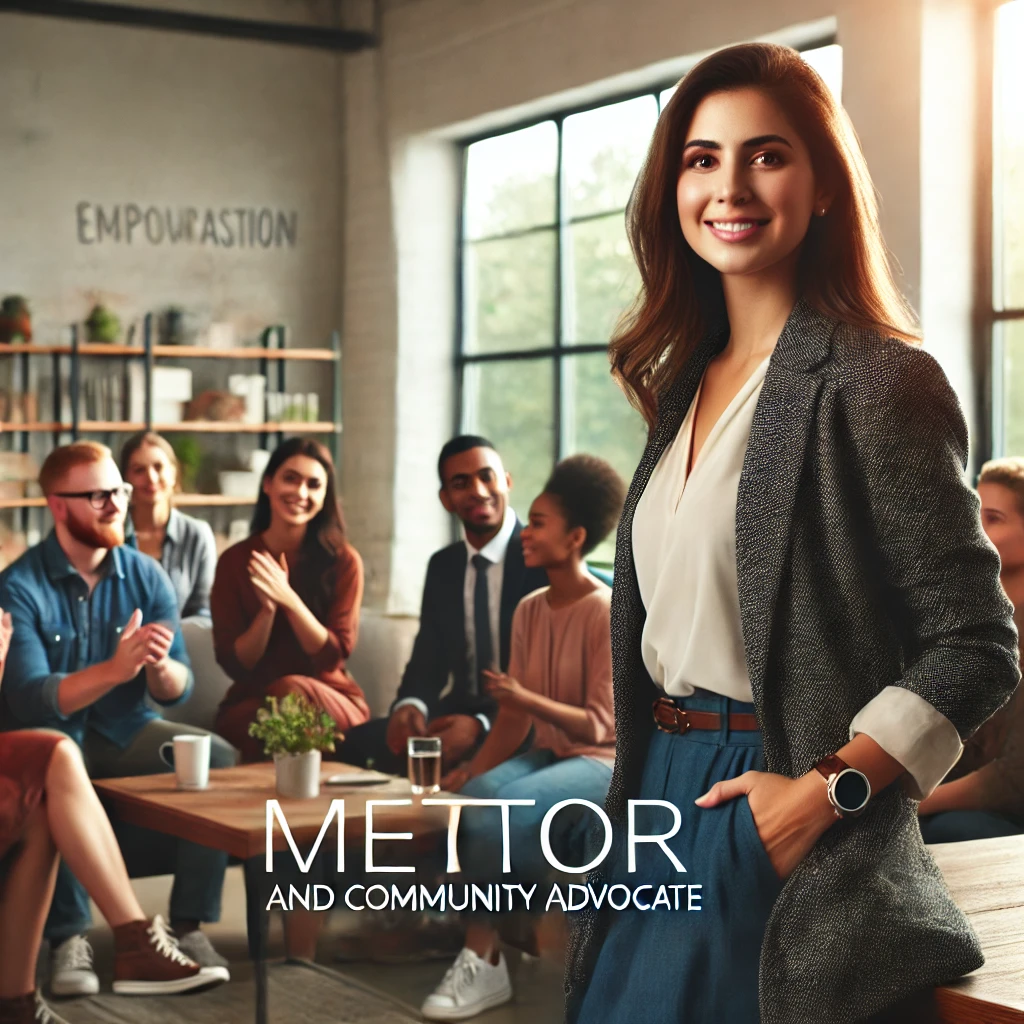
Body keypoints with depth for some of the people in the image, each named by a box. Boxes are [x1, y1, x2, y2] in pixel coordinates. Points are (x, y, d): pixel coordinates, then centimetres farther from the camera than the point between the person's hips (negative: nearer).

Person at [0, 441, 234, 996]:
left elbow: (178, 689, 0)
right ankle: (69, 939, -24)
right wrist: (114, 669, -34)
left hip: (127, 729, 4)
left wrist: (161, 668, -26)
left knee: (219, 757, -22)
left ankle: (189, 926, -15)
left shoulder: (145, 575, 1)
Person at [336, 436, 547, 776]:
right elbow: (428, 661, 11)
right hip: (458, 712, 6)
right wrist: (409, 706, -14)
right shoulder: (442, 566, 13)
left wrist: (481, 723, -27)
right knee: (355, 743, -14)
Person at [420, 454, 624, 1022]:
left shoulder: (609, 613, -14)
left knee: (499, 814, -30)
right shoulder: (530, 609, 8)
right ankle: (481, 956, -18)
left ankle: (483, 959, -10)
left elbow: (601, 726, -18)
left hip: (601, 763, -7)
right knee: (466, 802, -23)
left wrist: (529, 699, -30)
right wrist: (470, 772, -3)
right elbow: (513, 720, 9)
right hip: (547, 754, 7)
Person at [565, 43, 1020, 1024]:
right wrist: (637, 786, 10)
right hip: (662, 810, 7)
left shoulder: (876, 380, -12)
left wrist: (826, 789, -20)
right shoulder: (687, 383, 11)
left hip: (777, 833, -7)